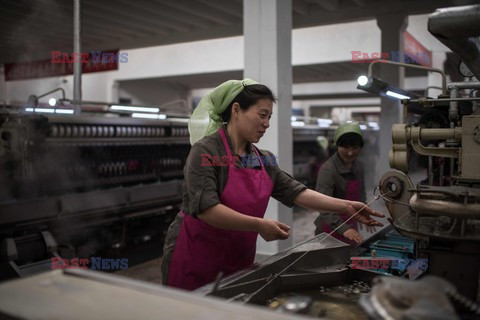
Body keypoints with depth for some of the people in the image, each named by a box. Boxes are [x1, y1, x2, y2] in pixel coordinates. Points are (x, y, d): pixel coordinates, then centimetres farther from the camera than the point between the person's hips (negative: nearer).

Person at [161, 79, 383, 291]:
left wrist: (346, 207, -6)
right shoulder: (206, 151, -15)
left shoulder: (263, 160, 6)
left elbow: (295, 192, 3)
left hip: (238, 263, 6)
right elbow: (206, 208, -24)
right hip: (196, 261, -6)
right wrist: (259, 225, -28)